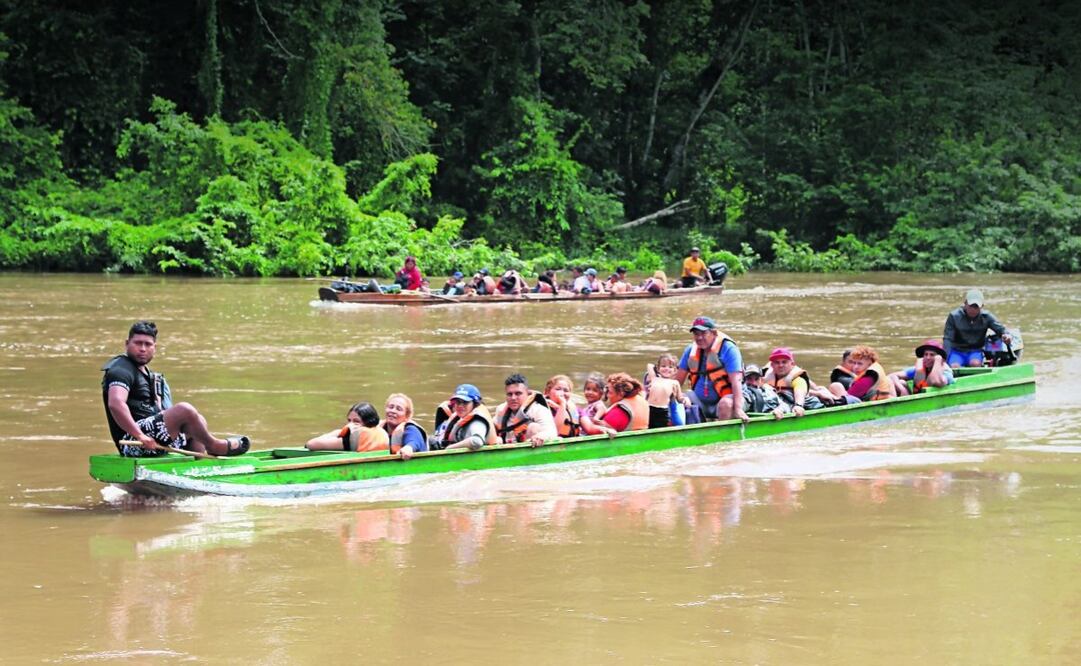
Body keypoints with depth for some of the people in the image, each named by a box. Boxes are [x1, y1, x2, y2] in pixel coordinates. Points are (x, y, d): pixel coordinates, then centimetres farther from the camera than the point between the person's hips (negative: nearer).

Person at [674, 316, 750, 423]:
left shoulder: (728, 349, -14)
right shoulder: (691, 350, 3)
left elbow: (736, 381, -24)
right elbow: (678, 379, 10)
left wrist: (738, 409, -34)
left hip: (725, 397, -6)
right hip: (700, 401, 6)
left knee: (725, 405, -37)